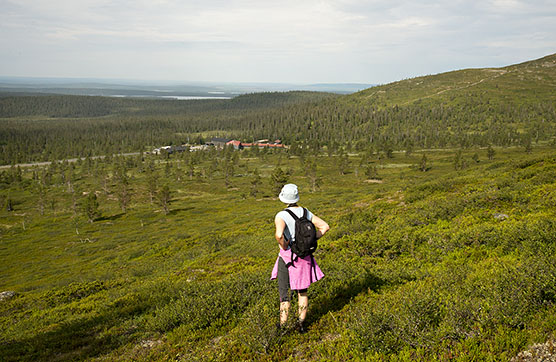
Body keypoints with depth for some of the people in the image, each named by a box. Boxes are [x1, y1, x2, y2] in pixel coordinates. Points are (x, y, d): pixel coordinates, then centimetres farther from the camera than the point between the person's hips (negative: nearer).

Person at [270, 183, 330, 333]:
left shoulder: (281, 216, -17)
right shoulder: (305, 212, 0)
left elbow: (278, 235, -35)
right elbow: (325, 226, 1)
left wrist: (284, 246, -16)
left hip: (287, 257, -5)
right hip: (305, 256, 5)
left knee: (284, 293, 8)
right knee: (302, 291, 20)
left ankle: (283, 327, 12)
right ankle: (301, 323, 25)